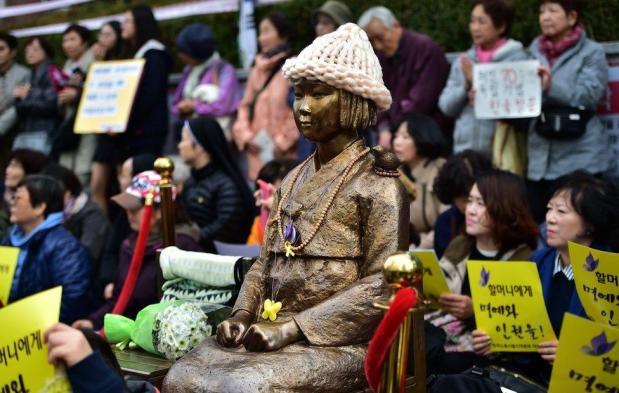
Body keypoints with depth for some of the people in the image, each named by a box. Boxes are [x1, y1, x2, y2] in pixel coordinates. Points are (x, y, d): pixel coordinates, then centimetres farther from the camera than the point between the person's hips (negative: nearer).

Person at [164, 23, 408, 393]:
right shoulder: (293, 181, 17)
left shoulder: (378, 183, -5)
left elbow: (383, 284, -12)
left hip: (339, 342, -6)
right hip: (271, 332, 6)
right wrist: (242, 314, -1)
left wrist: (292, 328, -17)